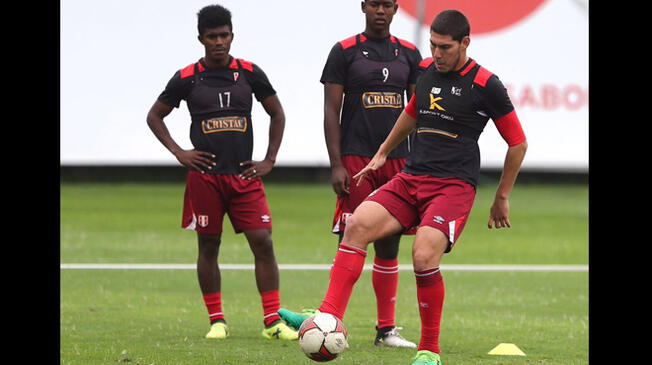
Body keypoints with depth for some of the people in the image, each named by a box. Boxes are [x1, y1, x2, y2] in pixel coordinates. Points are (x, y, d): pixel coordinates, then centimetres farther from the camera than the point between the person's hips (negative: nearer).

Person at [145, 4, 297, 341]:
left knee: (262, 242, -8)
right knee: (208, 246, 3)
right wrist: (179, 153, 1)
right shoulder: (187, 78, 1)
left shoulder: (249, 73, 4)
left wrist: (269, 160, 8)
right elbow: (154, 116, 12)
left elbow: (277, 114, 15)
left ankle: (273, 321, -4)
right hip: (205, 176, -1)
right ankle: (217, 321, 13)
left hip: (245, 175, 1)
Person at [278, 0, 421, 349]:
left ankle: (386, 329, 12)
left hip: (398, 161, 4)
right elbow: (331, 111, -2)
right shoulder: (345, 52, 1)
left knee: (389, 245, 7)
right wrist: (336, 164, -9)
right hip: (355, 160, -4)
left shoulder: (409, 54, 11)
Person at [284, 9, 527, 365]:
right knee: (358, 225, -19)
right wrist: (382, 154, 38)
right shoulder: (426, 71, 12)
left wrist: (501, 199, 8)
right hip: (410, 178, 6)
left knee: (424, 256, -25)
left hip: (454, 185, -6)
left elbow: (518, 143, 3)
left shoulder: (485, 85, -6)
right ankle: (329, 317, -25)